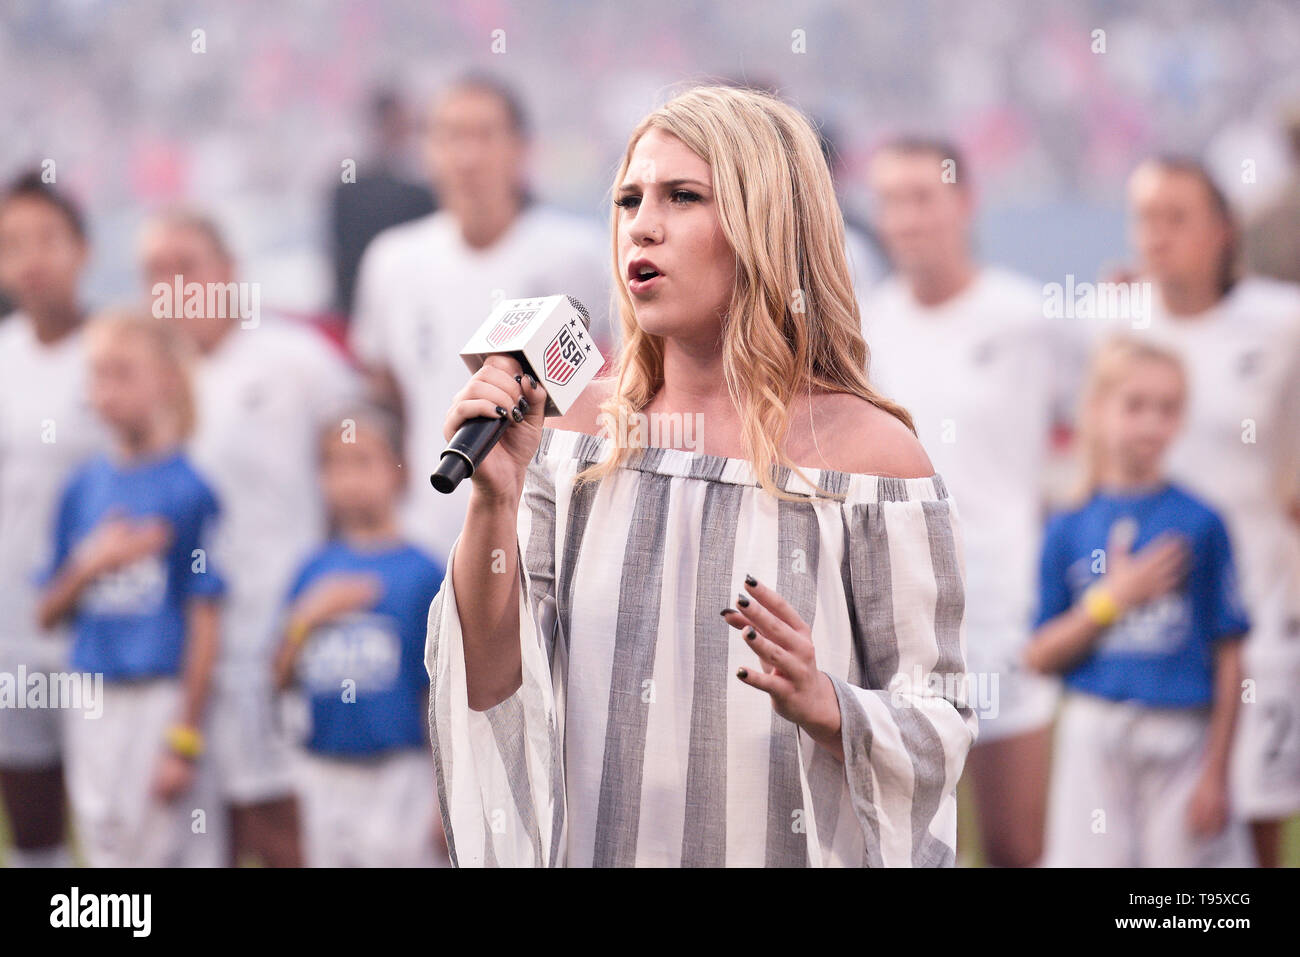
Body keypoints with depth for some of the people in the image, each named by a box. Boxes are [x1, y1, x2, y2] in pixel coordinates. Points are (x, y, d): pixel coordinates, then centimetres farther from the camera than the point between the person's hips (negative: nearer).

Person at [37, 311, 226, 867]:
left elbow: (204, 623, -8)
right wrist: (91, 565, -9)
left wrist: (185, 742, -10)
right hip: (93, 702, 6)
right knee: (107, 847, 9)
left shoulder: (188, 491, -7)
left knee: (162, 849, -5)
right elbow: (47, 614, 12)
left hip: (163, 693, -5)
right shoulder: (84, 489, 9)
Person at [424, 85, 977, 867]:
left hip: (785, 851, -3)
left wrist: (820, 705, -27)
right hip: (592, 847, 3)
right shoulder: (574, 429, -1)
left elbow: (940, 731, -9)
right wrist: (494, 497, -17)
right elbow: (491, 688, -5)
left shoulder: (869, 451, -10)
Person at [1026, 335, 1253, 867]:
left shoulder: (1200, 524, 0)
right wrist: (1114, 599, -10)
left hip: (1182, 741, -1)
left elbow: (1228, 659, 1)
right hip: (1094, 737, 1)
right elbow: (1040, 657, 3)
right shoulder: (1068, 531, 5)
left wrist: (1216, 771, -3)